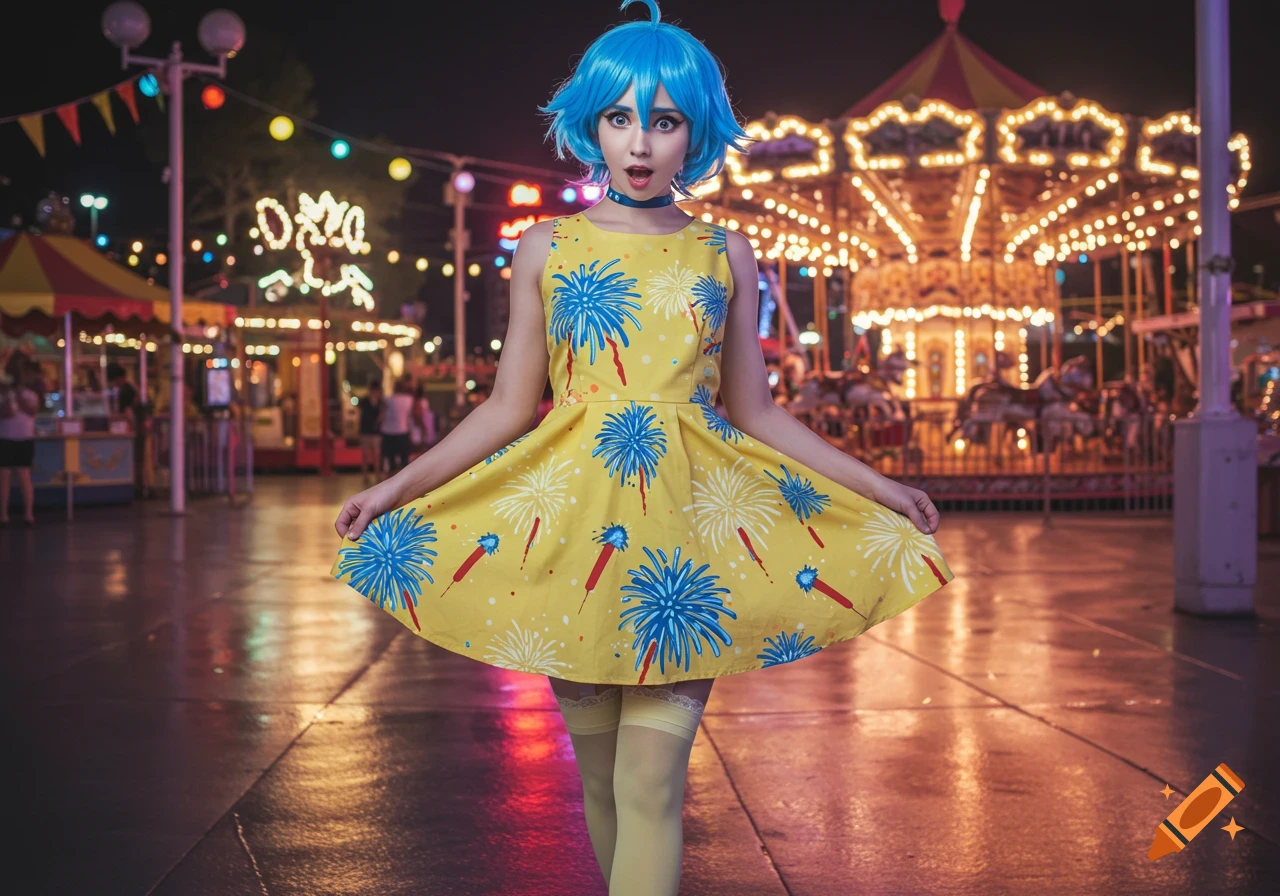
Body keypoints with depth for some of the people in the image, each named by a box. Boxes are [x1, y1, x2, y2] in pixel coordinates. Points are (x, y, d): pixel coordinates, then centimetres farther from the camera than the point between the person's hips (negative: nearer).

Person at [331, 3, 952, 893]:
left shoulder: (726, 254, 9)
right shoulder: (546, 249, 8)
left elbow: (756, 411, 11)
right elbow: (509, 406, 8)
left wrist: (879, 488, 7)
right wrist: (398, 487, 2)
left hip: (689, 521, -1)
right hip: (572, 513, 1)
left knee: (652, 782, -9)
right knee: (600, 780, 8)